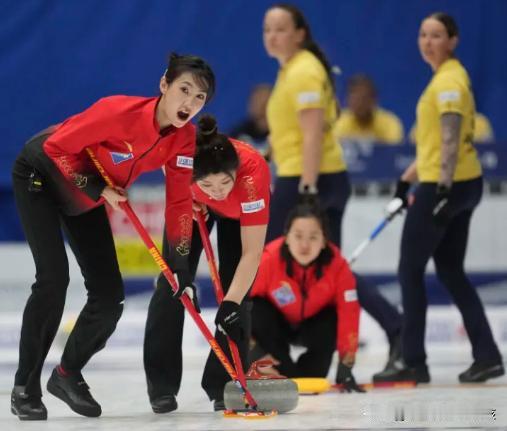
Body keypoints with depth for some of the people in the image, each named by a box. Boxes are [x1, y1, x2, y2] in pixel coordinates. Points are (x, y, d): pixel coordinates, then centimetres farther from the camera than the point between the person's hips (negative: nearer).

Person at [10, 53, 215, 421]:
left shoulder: (184, 138, -17)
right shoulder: (120, 111, -35)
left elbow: (179, 200, -12)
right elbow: (58, 146, -26)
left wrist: (181, 261, -18)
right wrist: (96, 187, -24)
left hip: (86, 198, 6)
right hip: (42, 174, -6)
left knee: (110, 294, 0)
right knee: (54, 278, -18)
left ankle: (68, 375, 21)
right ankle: (26, 387, -7)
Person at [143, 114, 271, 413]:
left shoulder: (253, 172, -46)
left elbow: (252, 253, -41)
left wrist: (232, 303, -47)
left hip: (241, 209, -2)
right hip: (194, 204, 2)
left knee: (235, 289, -10)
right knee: (172, 281, -5)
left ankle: (226, 386, 1)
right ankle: (161, 386, 2)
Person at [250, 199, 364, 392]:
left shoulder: (337, 265, -29)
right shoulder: (269, 260, -35)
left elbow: (348, 313, -26)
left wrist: (346, 365, -30)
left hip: (313, 325, 1)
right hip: (278, 324, -1)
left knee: (331, 323, -32)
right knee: (256, 311, -33)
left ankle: (309, 377, -3)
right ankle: (286, 376, -15)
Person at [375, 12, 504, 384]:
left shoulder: (450, 79, -14)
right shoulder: (445, 77, 16)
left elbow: (451, 137, -23)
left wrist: (444, 187, -28)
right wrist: (407, 179, 24)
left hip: (447, 186, -10)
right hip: (462, 185, 10)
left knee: (410, 270, -2)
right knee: (451, 272, 12)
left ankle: (414, 363, 1)